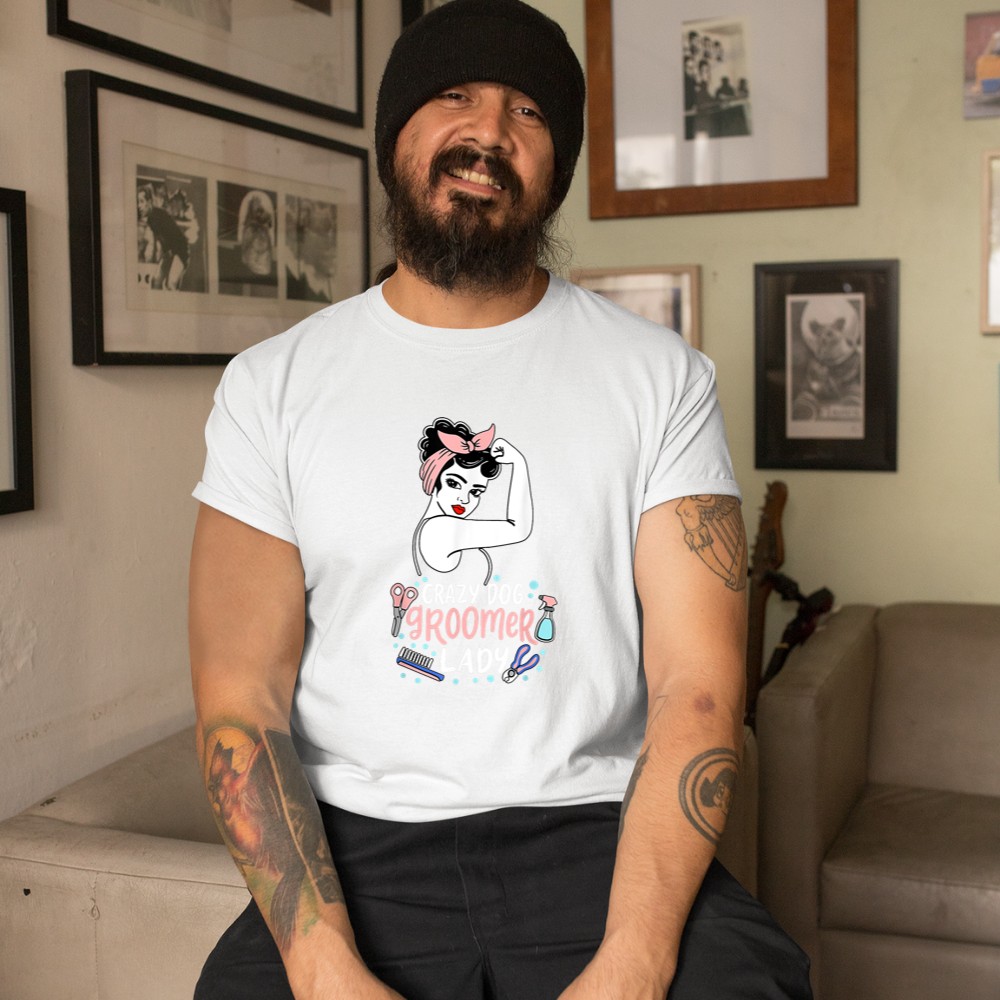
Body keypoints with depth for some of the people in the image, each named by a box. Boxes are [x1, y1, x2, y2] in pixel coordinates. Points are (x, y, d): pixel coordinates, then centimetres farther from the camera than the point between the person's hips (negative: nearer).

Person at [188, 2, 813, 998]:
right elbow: (241, 701, -3)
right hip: (358, 847, 0)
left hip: (596, 832, 0)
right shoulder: (272, 385, 3)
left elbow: (696, 685, -5)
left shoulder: (661, 376, 2)